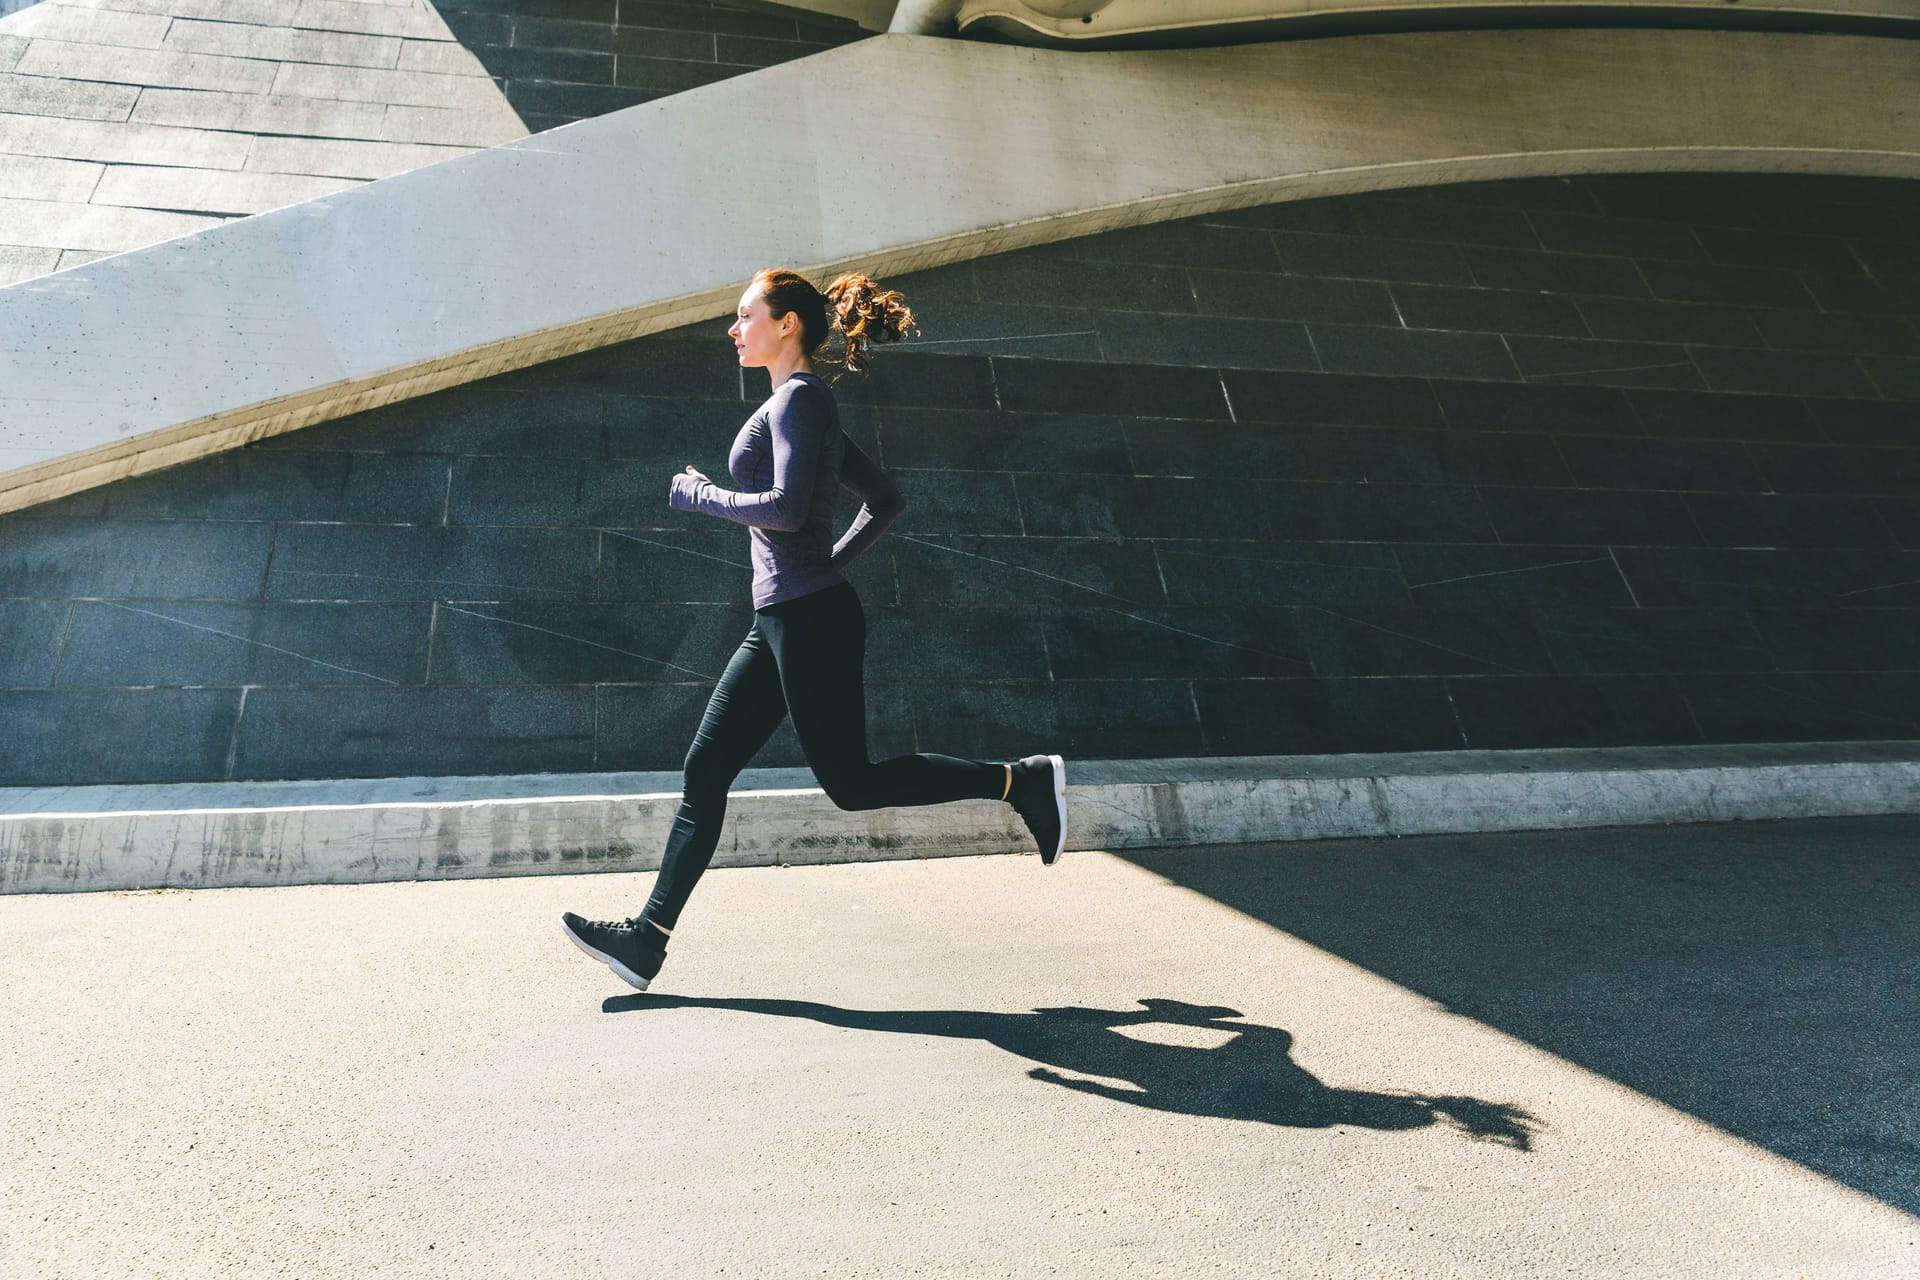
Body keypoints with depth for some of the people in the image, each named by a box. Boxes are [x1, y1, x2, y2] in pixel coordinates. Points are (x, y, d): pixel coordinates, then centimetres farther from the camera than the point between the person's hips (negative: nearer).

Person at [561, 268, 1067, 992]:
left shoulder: (798, 397, -7)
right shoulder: (802, 406, 20)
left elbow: (786, 510, -21)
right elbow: (886, 502, 24)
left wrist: (700, 495, -7)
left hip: (809, 619, -10)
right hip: (782, 621, 10)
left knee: (850, 781, -4)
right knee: (705, 770, 6)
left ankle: (1020, 782, 5)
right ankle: (647, 939, 10)